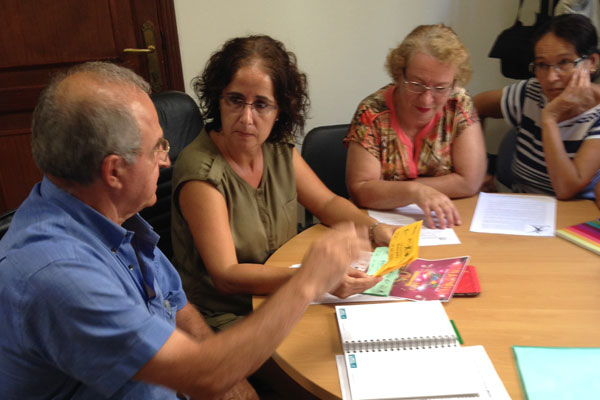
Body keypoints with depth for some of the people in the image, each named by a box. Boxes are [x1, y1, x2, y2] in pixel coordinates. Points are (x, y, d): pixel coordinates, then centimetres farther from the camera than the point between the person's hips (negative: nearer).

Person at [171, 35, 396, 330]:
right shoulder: (201, 171, -21)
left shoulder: (279, 149, -1)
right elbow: (225, 276, -25)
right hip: (225, 319, -6)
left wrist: (375, 229, -10)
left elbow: (327, 203, 9)